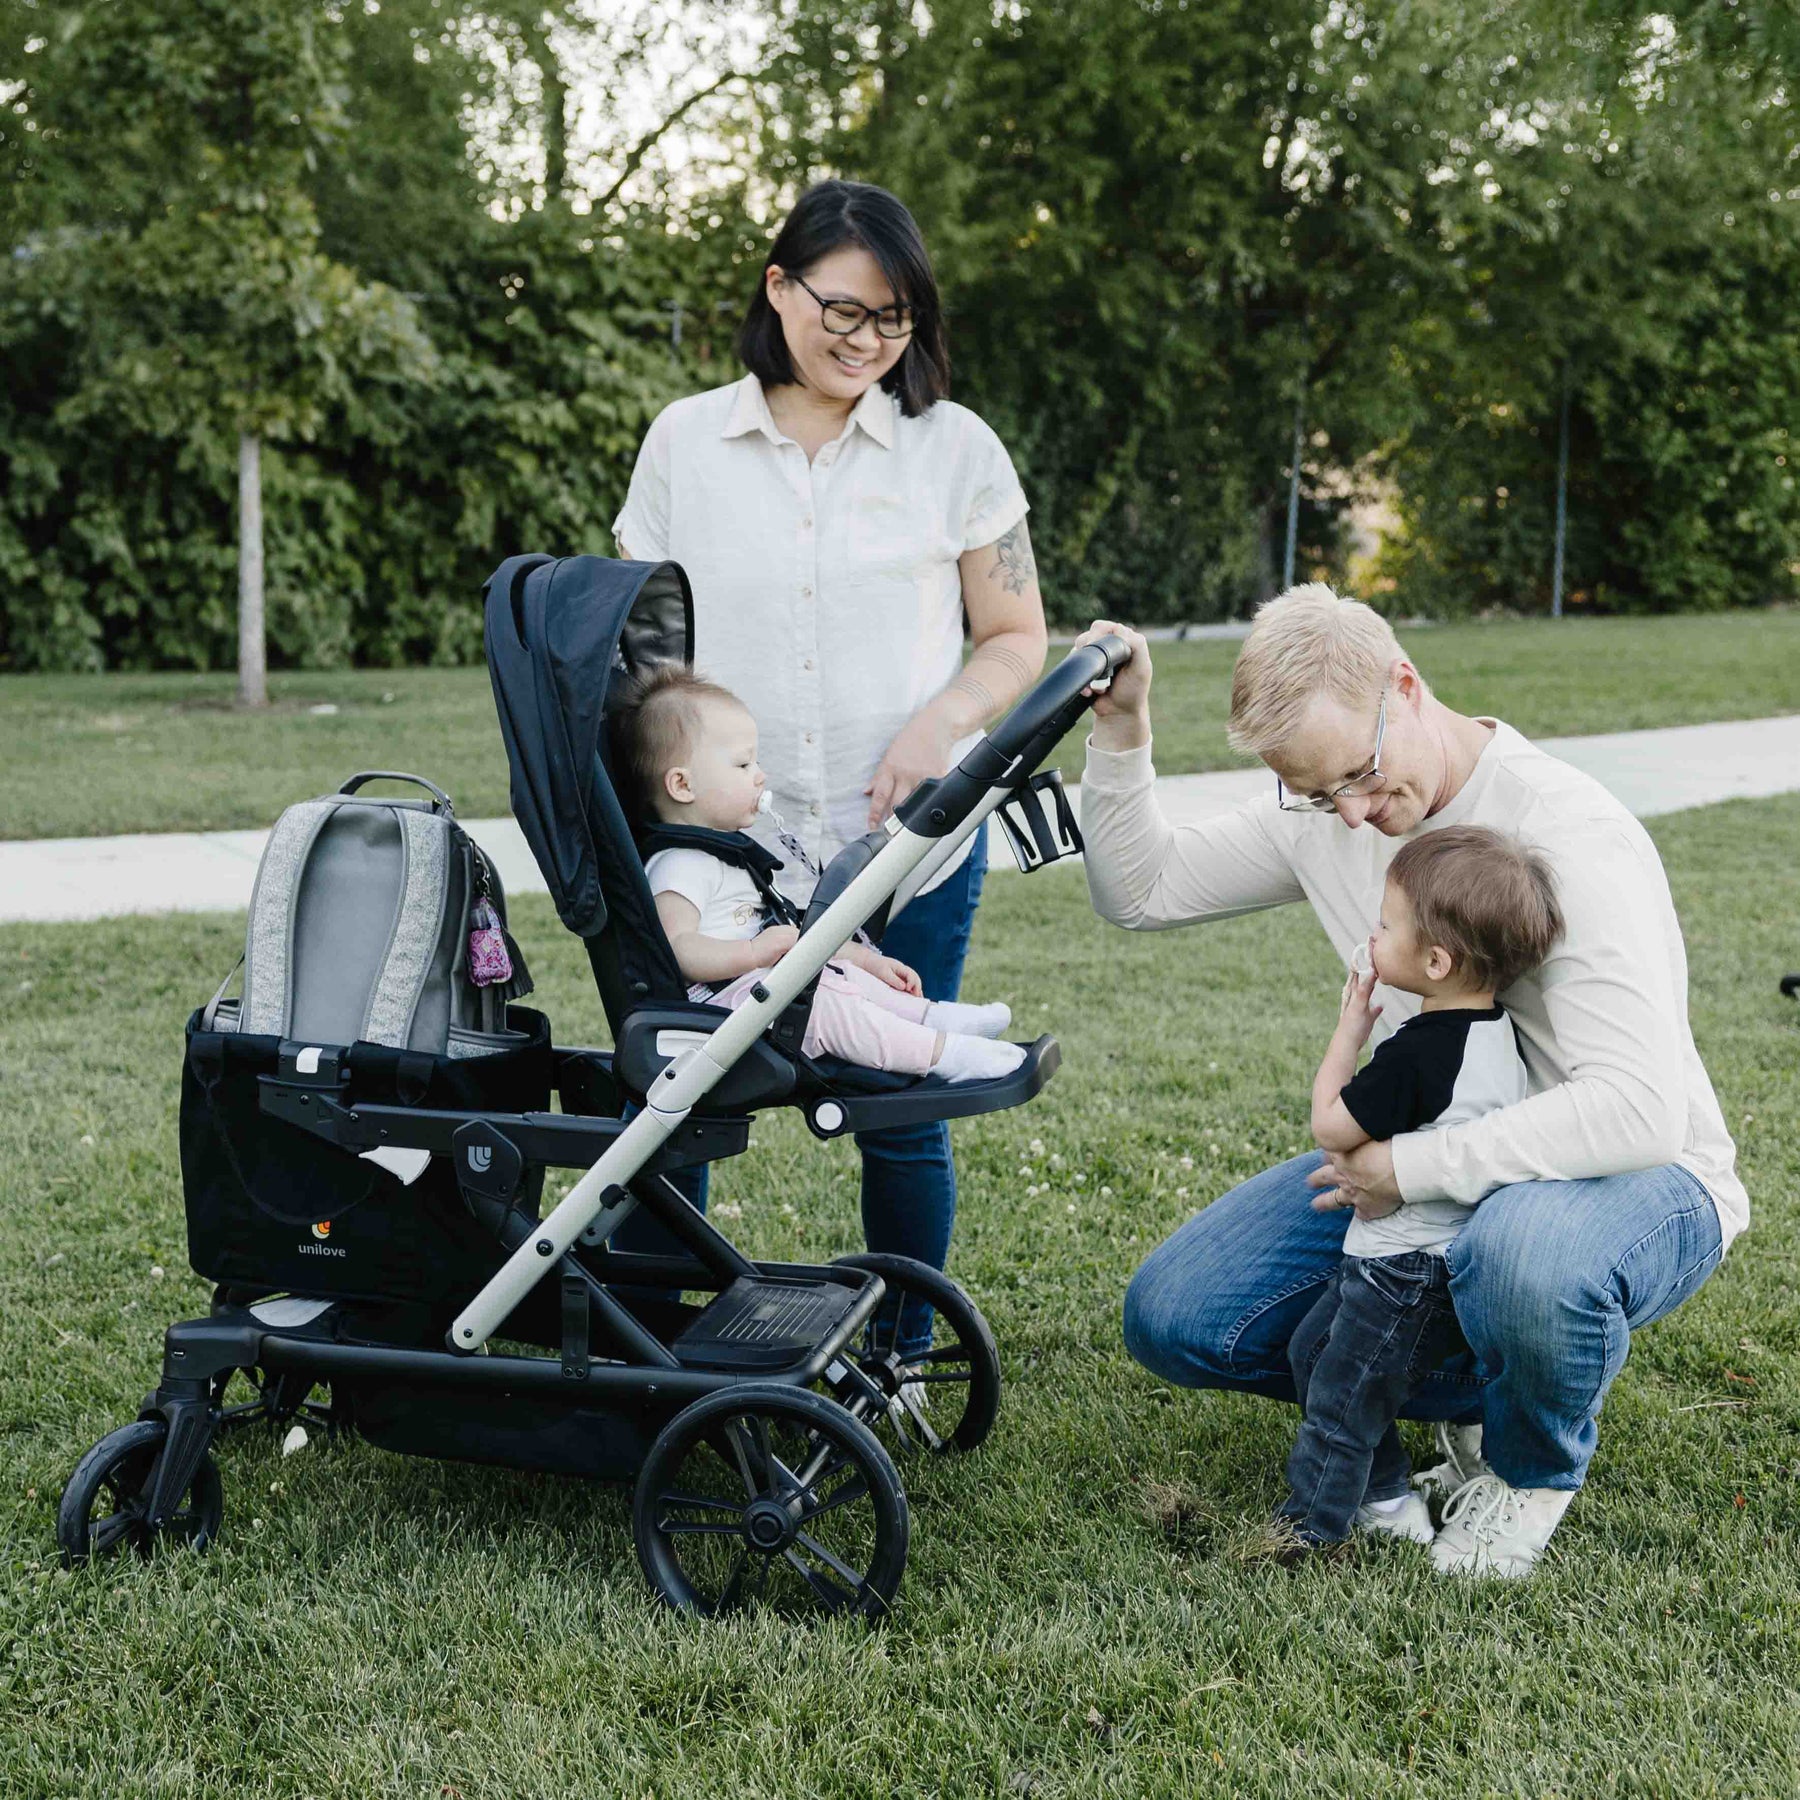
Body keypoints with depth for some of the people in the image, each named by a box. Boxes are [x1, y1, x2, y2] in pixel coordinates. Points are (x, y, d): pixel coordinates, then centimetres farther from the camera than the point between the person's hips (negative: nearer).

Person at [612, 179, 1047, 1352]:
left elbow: (1018, 639, 9)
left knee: (900, 1110, 5)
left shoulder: (955, 448, 5)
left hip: (910, 838, 0)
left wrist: (942, 720, -11)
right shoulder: (686, 442, 7)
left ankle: (901, 1355, 25)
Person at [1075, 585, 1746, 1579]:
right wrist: (1121, 729, -9)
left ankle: (1532, 1467, -6)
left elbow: (1640, 1111, -34)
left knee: (1527, 1255, -44)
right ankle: (1476, 1395, 12)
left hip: (1638, 1176, -6)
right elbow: (1139, 889, 6)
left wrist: (1414, 1166, -29)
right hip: (1425, 1168, 7)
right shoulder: (1324, 812, -4)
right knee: (1172, 1318, -5)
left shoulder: (1571, 835, -26)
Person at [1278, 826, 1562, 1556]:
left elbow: (1330, 1127, -17)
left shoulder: (1418, 1053, -28)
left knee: (1340, 1400, 4)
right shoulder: (1493, 1030, 1)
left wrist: (1348, 1032, -8)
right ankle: (1387, 1499, 29)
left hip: (1407, 1273, -10)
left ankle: (1310, 1528, 20)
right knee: (1312, 1350, 21)